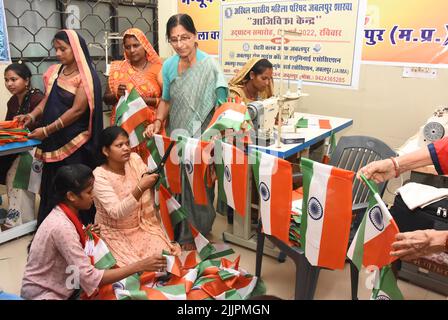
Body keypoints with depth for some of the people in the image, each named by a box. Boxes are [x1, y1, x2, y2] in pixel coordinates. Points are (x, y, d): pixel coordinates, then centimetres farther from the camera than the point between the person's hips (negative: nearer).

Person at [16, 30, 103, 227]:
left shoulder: (86, 77, -10)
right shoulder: (54, 72, 10)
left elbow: (77, 110, -16)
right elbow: (48, 99, 17)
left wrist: (46, 130, -16)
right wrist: (33, 115, -2)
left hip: (75, 144, -6)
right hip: (53, 142, 6)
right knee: (51, 188, 12)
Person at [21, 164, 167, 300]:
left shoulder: (64, 214, -1)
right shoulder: (62, 226, -26)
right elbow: (90, 278, -29)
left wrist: (85, 235, -8)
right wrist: (140, 266, -29)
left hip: (59, 288, 7)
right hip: (44, 295, -7)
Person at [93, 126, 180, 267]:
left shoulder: (135, 160, -5)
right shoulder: (99, 176, -18)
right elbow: (116, 213, -30)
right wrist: (140, 188, -40)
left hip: (140, 225, 4)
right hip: (114, 232, -4)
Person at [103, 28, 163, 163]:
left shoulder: (157, 68, -1)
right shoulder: (118, 69, 8)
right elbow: (106, 99, 11)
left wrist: (146, 100, -18)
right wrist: (117, 95, -9)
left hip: (150, 127, -2)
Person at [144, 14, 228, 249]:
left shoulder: (209, 66, -13)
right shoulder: (168, 66, 3)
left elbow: (221, 106, -14)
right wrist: (157, 122, -3)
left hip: (200, 139, -4)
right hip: (175, 137, 5)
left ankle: (193, 234, 27)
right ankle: (178, 231, 34)